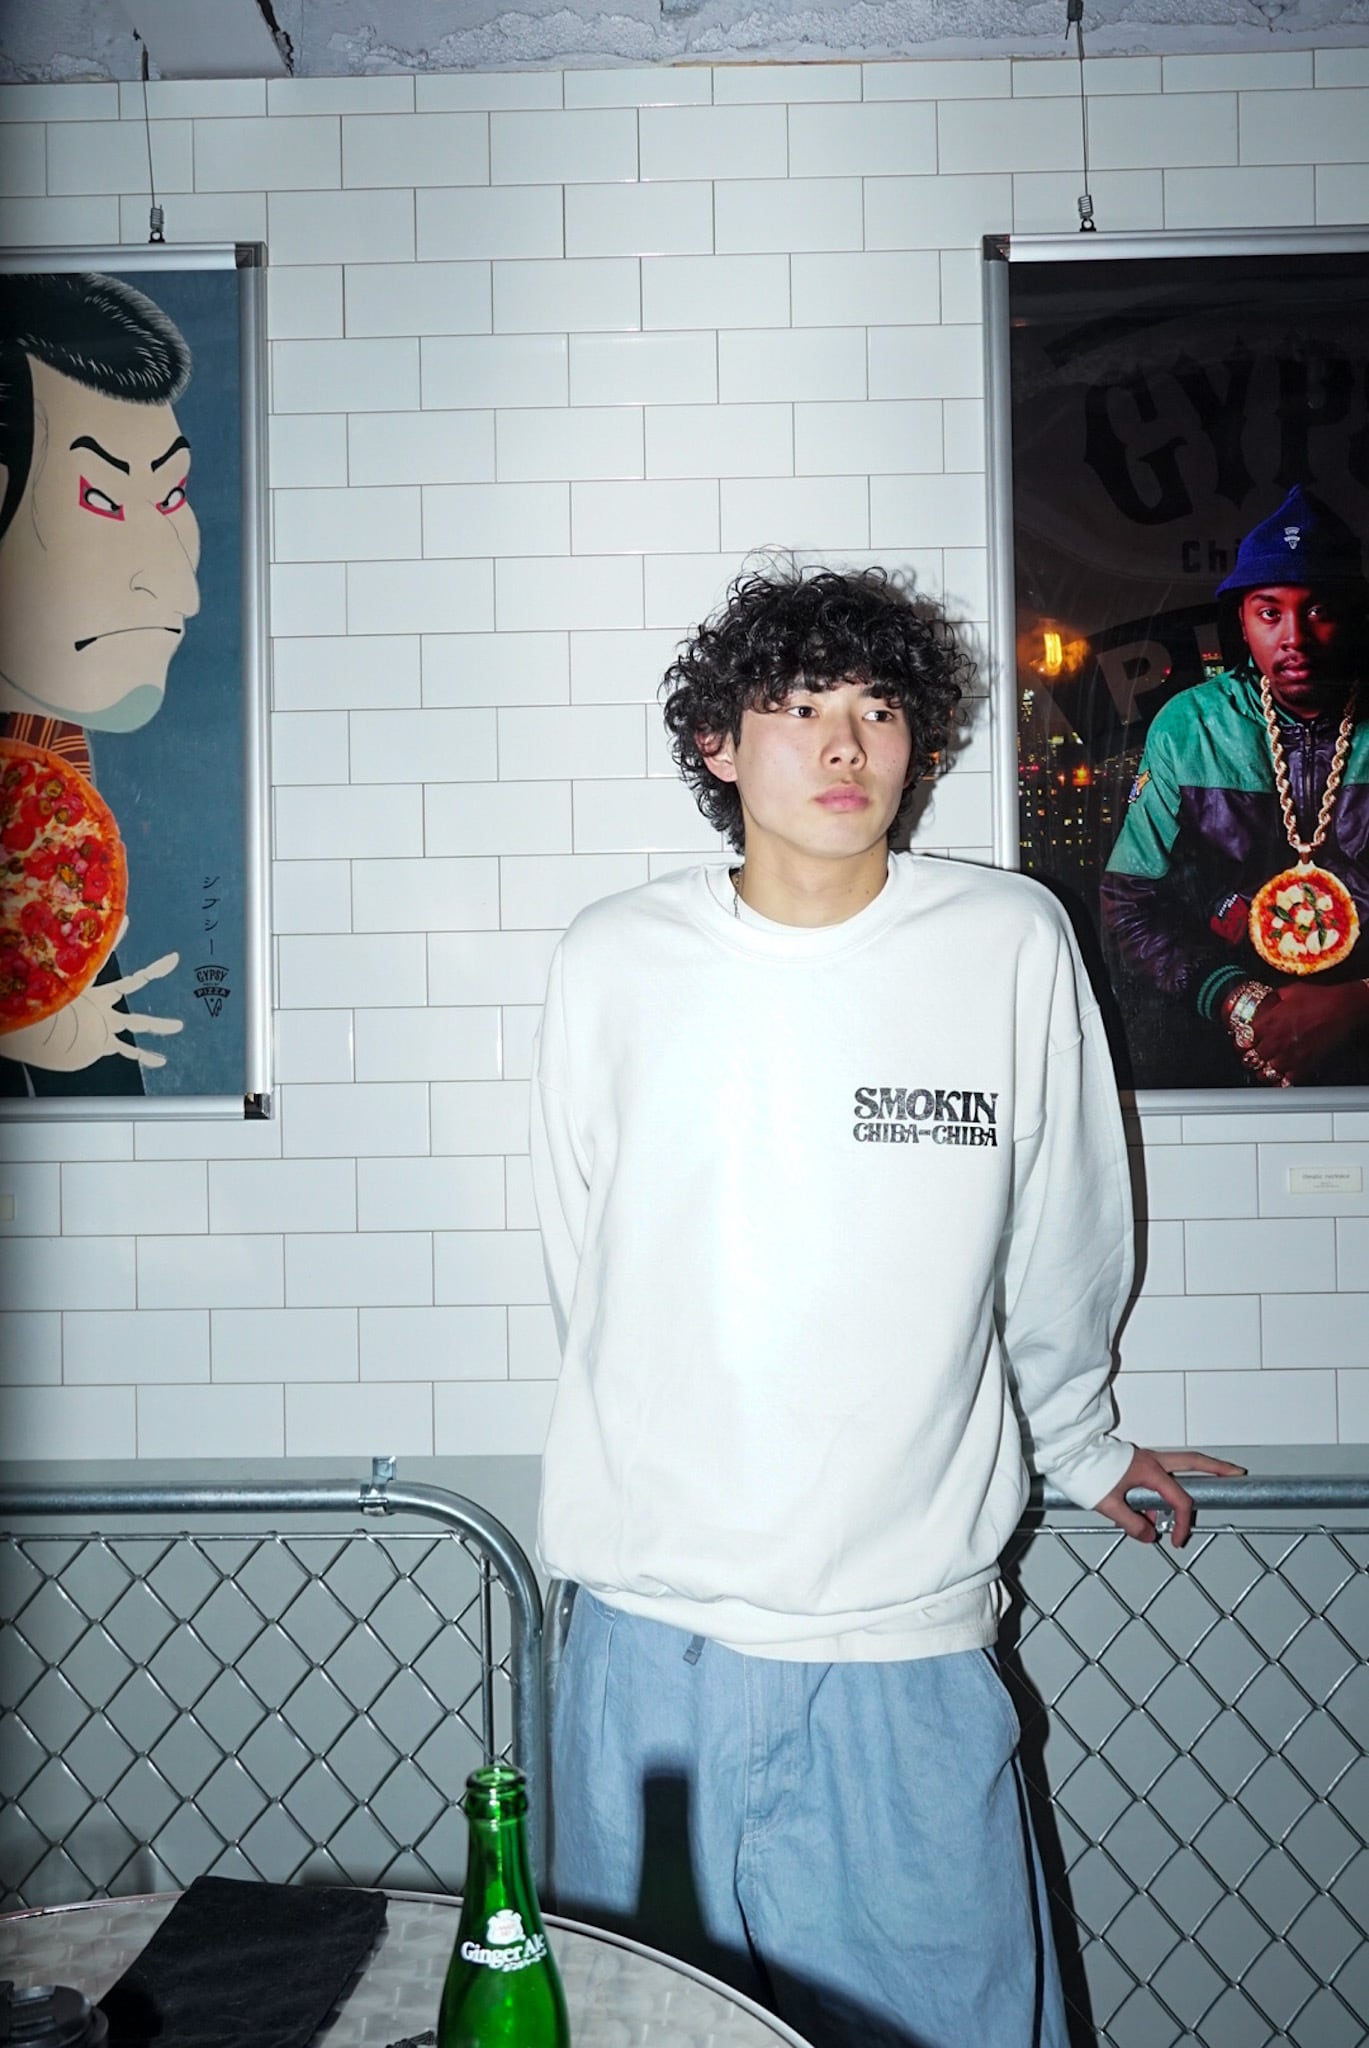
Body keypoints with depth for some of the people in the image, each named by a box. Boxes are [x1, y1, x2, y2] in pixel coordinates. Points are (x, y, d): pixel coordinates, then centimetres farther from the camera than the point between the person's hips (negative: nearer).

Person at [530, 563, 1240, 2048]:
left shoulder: (1012, 946, -5)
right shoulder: (612, 963, -2)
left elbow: (1062, 1257, 7)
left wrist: (1077, 1447, 19)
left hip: (911, 1646, -1)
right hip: (649, 1639, 2)